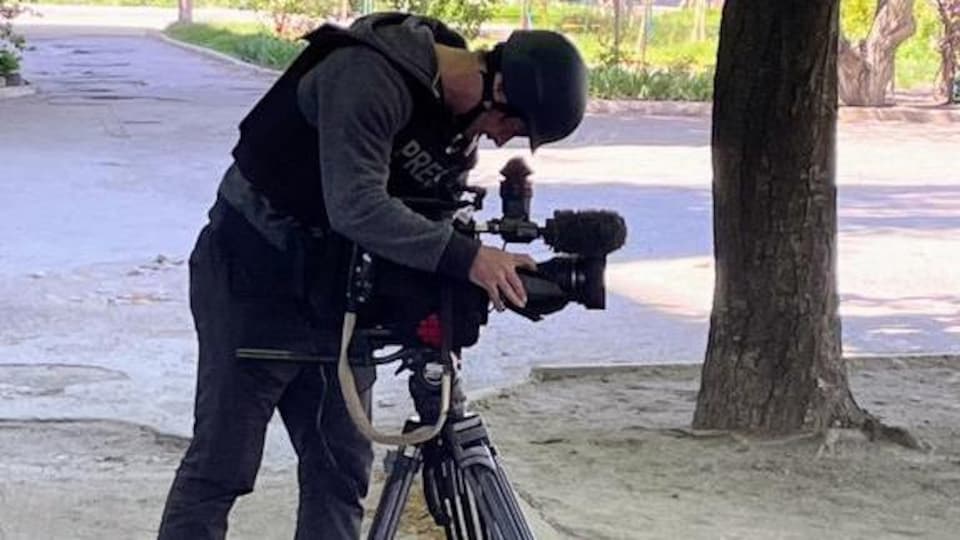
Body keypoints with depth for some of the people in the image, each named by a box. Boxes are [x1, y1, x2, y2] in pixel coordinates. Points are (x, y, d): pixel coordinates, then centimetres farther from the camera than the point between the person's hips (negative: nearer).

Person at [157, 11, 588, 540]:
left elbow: (437, 215, 4)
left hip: (336, 287, 8)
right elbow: (357, 204, -36)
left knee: (341, 467, 6)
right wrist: (464, 255, -41)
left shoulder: (462, 121, 1)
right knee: (221, 466, -5)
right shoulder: (369, 76, -26)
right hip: (253, 275, -8)